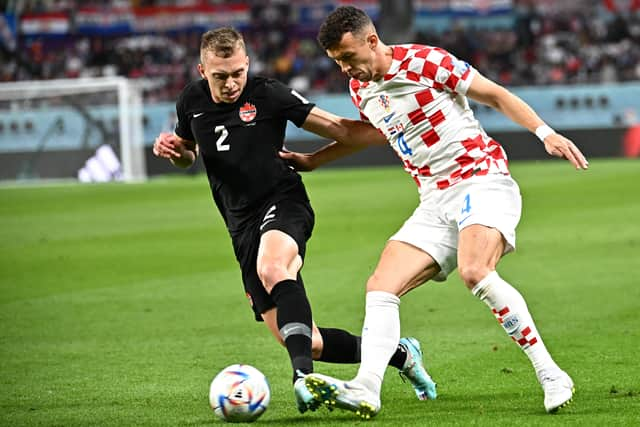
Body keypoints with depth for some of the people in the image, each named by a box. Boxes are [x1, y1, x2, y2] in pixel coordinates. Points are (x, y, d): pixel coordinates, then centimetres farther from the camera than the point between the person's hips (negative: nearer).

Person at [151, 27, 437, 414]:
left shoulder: (267, 95, -6)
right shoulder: (192, 102, 8)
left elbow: (340, 130, -3)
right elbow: (188, 153, 27)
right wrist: (172, 149, 3)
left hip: (283, 203, -5)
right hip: (243, 227, 5)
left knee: (272, 268, -41)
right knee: (306, 344, -1)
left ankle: (304, 375, -51)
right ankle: (401, 354, 19)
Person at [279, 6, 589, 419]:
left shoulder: (425, 61, -10)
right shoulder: (361, 89, 11)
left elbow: (495, 94, -5)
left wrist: (546, 133, -15)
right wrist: (311, 160, 35)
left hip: (483, 180, -8)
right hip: (435, 202, 8)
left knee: (474, 272, -31)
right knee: (381, 288, -9)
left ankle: (551, 376, -25)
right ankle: (366, 389, -19)